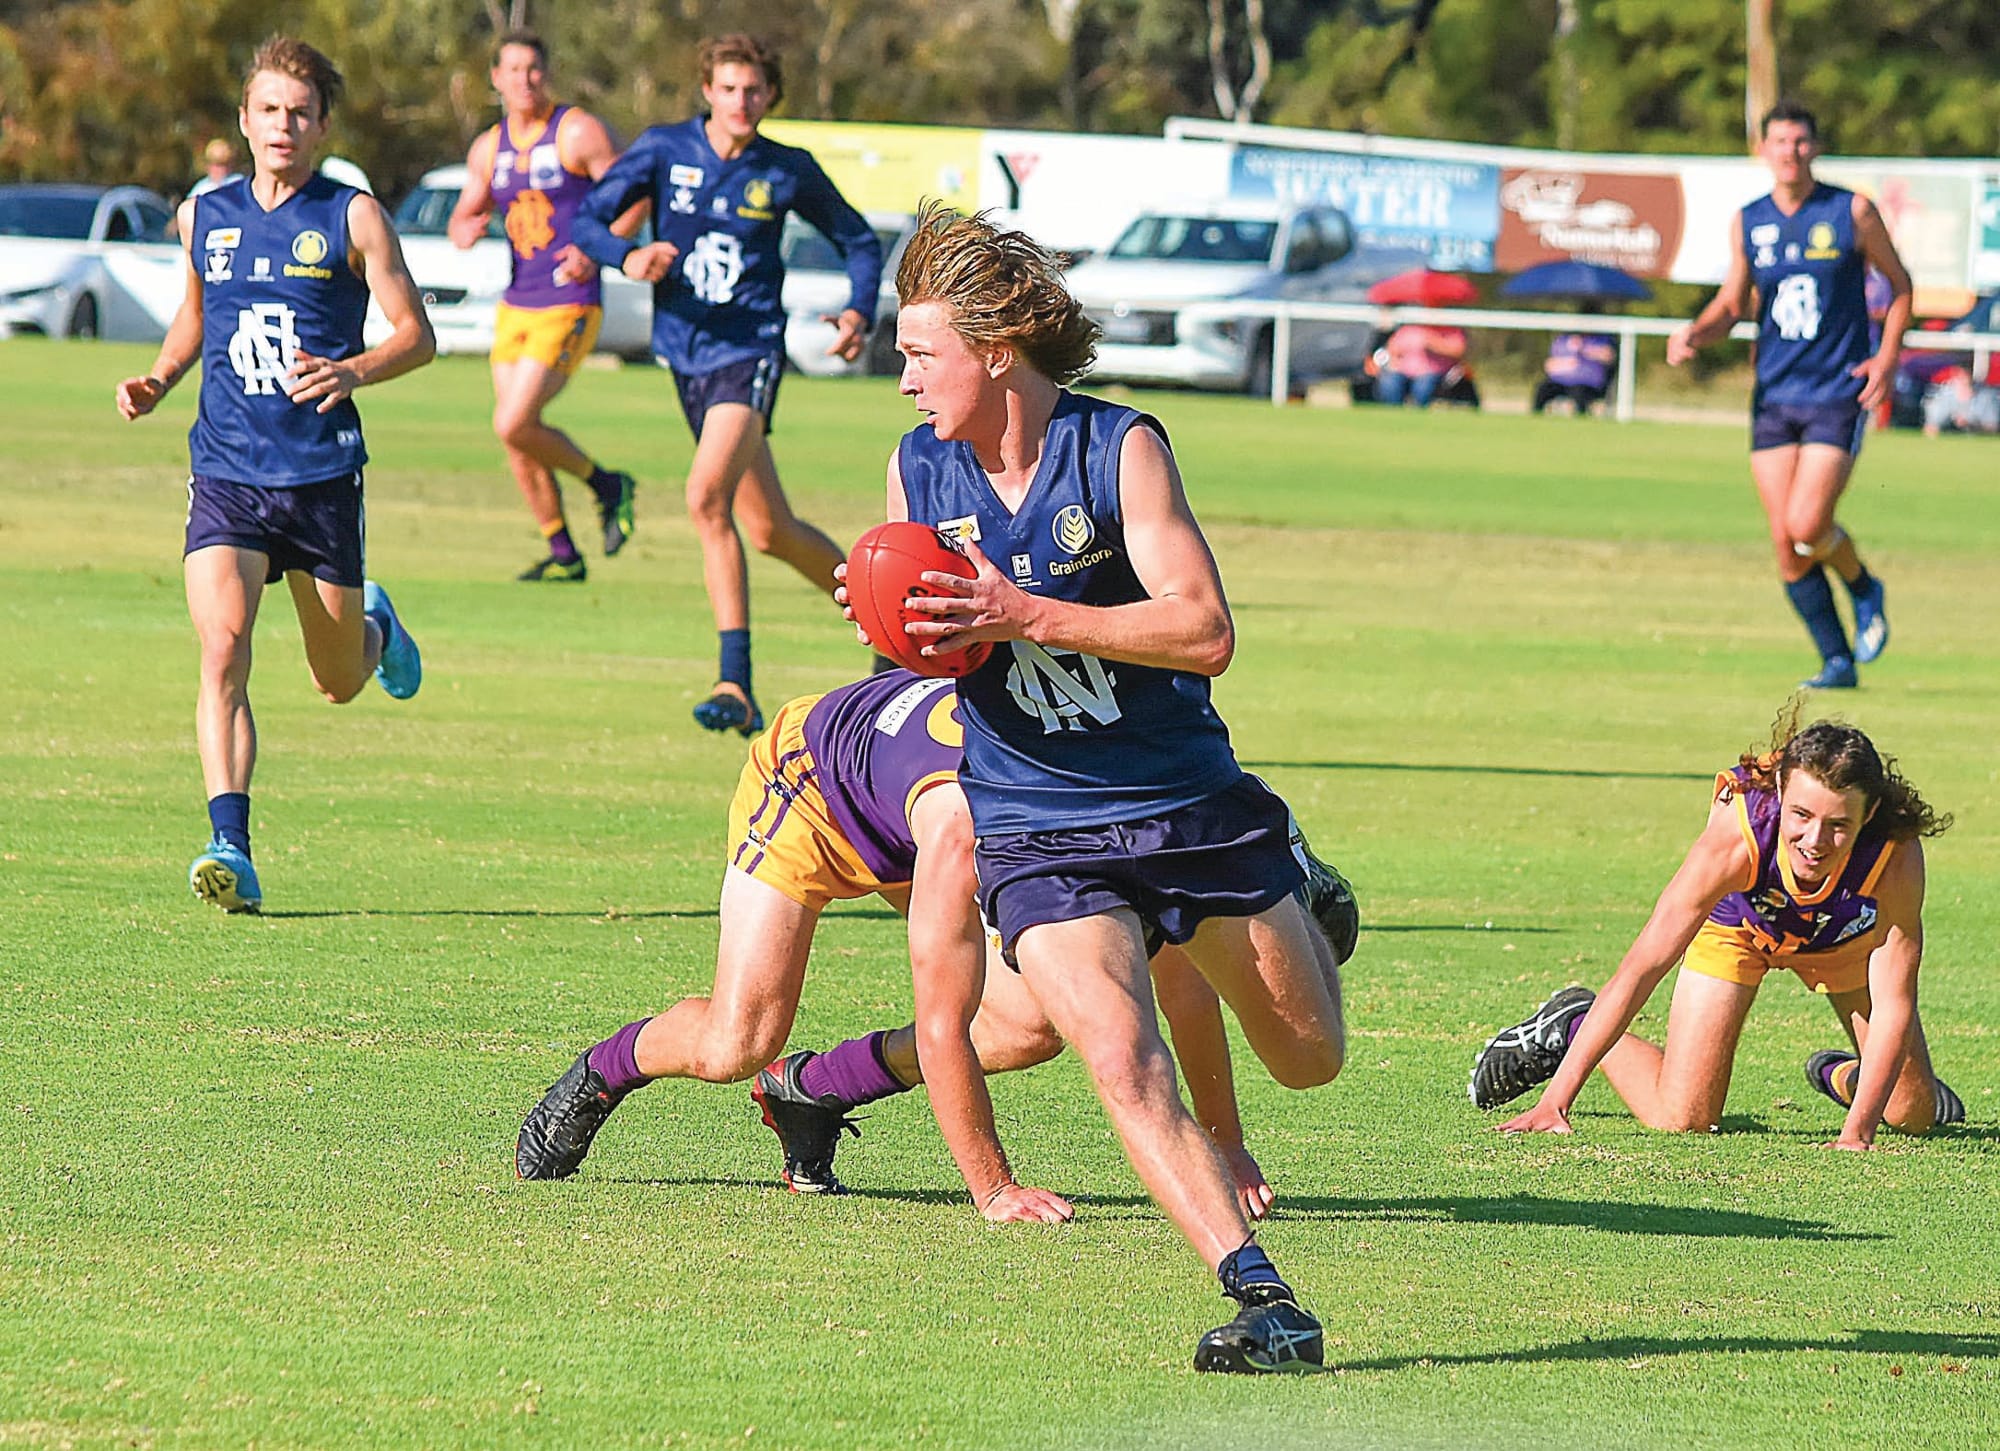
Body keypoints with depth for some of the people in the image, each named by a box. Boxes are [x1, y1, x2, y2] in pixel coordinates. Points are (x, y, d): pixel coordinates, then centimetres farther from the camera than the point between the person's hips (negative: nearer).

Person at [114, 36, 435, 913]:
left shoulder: (352, 218, -2)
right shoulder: (204, 217, 8)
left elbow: (417, 335, -2)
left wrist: (352, 372, -22)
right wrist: (158, 380, 8)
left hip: (322, 475, -1)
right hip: (225, 471, 1)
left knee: (340, 683, 12)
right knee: (222, 649, -20)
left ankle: (375, 628, 49)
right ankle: (230, 849, -24)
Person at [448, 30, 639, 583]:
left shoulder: (578, 132, -8)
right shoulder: (489, 148, 11)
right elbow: (463, 218, 19)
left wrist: (596, 252, -21)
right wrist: (466, 230, -6)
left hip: (568, 305, -7)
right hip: (515, 305, 7)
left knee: (513, 425, -16)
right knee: (517, 436, 5)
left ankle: (607, 486, 6)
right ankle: (563, 555, 18)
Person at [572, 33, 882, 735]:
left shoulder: (790, 172, 0)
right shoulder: (665, 150, 1)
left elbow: (858, 239, 14)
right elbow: (587, 217, -1)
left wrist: (859, 313, -4)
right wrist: (628, 256, -23)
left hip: (750, 351, -4)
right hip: (686, 353, 4)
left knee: (707, 498, -25)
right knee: (770, 529, 10)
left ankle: (736, 684, -25)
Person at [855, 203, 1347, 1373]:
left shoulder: (1120, 447, -13)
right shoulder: (919, 469, 0)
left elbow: (1206, 632, -22)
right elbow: (930, 642, 13)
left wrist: (1024, 617, -29)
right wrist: (902, 628, -12)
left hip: (1188, 802, -1)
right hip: (1039, 836, 1)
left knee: (1313, 1060, 15)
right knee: (1125, 1063, -25)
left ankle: (1305, 914, 49)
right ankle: (1261, 1299, -25)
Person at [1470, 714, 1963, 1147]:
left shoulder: (1896, 858, -41)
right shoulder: (1734, 840, -43)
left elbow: (1894, 1005, -34)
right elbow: (1640, 968, -39)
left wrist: (1858, 1132, -44)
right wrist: (1555, 1100, -41)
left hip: (1846, 940, 2)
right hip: (1735, 927, -2)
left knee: (1913, 1114, 4)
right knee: (1680, 1121, -8)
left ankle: (1847, 1078, 39)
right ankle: (1572, 1025, 19)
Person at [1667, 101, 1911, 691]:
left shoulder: (1852, 212, -3)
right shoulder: (1748, 223, 6)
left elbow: (1899, 283, 7)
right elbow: (1731, 305, 14)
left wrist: (1887, 355, -6)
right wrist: (1693, 334, -7)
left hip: (1839, 395, -4)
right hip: (1774, 395, 4)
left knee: (1806, 524, -17)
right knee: (1786, 544, -2)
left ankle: (1864, 590, 15)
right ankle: (1838, 661, 11)